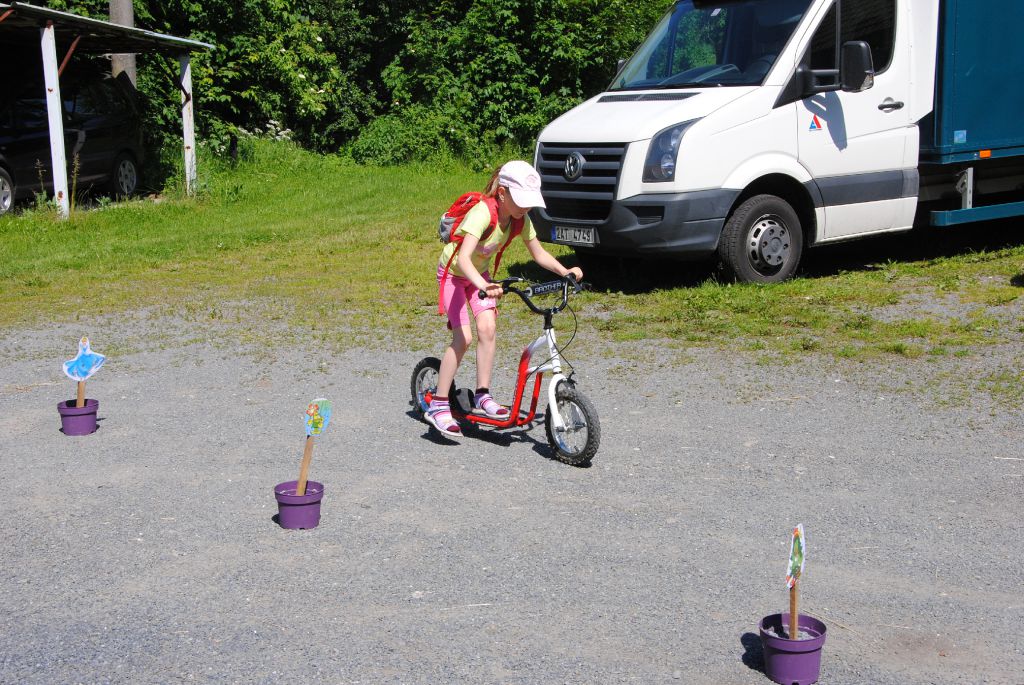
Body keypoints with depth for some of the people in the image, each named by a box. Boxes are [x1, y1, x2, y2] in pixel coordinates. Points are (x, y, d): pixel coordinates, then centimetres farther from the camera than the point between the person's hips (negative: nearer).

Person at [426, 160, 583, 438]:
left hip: (480, 273, 6)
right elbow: (464, 258, -47)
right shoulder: (482, 213, -35)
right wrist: (483, 286, -63)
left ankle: (482, 394, -1)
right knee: (463, 337, -15)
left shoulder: (520, 219, -14)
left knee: (488, 328, -13)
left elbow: (539, 253, -3)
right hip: (453, 273, -6)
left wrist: (564, 271, -19)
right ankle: (438, 406, -7)